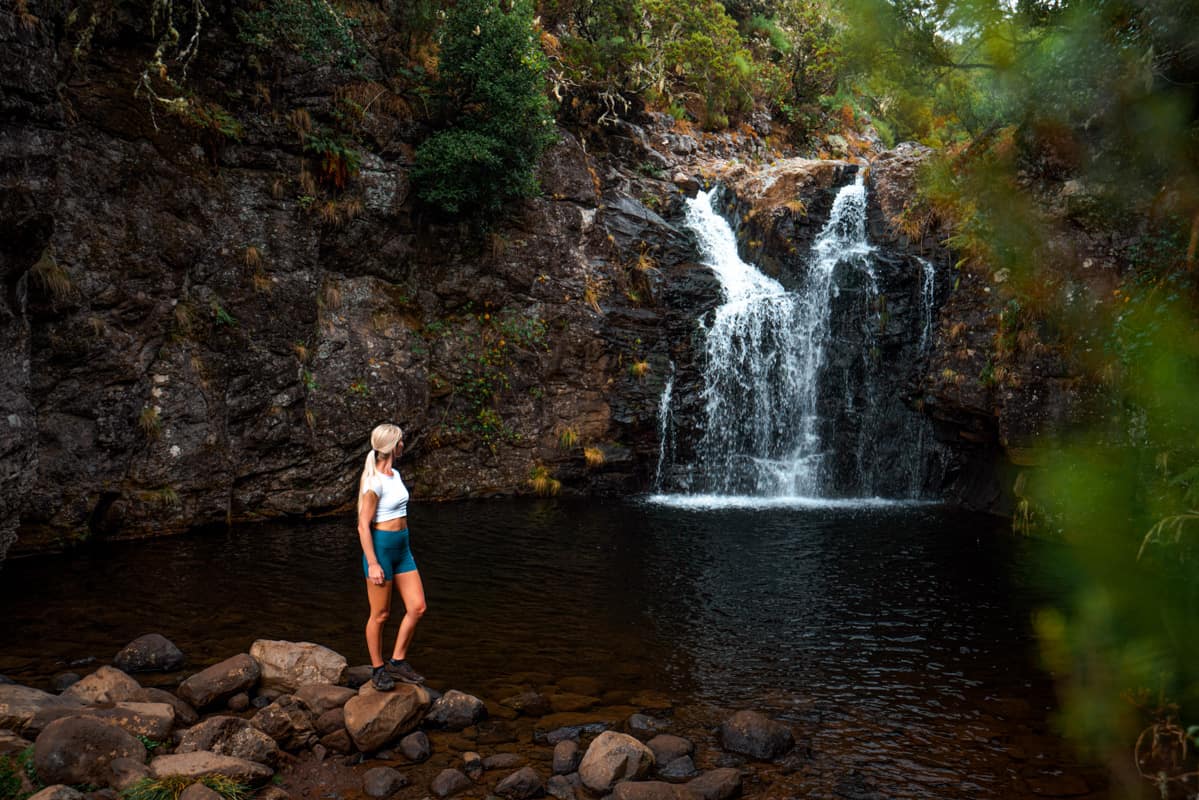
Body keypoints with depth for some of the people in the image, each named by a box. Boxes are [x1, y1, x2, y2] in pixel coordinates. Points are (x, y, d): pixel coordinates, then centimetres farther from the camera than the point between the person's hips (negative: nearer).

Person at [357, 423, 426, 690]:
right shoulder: (375, 482, -17)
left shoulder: (395, 475, 10)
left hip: (402, 549, 8)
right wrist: (373, 564, -18)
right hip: (380, 547, -8)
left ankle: (398, 662, 19)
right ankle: (378, 669, 21)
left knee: (417, 607, 5)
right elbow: (363, 526, -17)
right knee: (380, 615, 5)